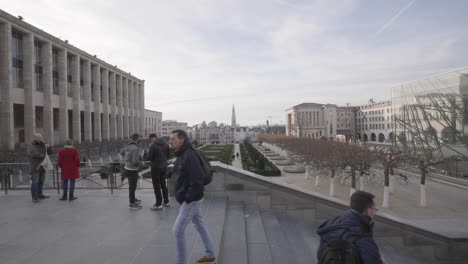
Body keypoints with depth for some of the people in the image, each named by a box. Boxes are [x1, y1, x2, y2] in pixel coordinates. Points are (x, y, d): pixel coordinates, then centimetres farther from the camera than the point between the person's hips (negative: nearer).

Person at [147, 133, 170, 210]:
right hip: (164, 166, 7)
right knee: (163, 184, 18)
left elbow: (149, 158, -16)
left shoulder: (153, 145, -18)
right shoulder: (165, 144, 2)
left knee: (156, 186, 3)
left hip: (156, 167, -6)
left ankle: (158, 204, 6)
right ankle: (166, 202, 25)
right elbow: (168, 155, 10)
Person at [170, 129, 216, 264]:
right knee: (200, 226, 19)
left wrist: (188, 198, -22)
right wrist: (182, 195, 12)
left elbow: (197, 180, -28)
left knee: (178, 230, -3)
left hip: (191, 200, -10)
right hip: (190, 199, 10)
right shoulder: (181, 155, 8)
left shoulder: (190, 155, -23)